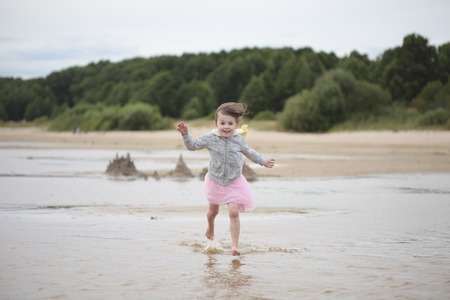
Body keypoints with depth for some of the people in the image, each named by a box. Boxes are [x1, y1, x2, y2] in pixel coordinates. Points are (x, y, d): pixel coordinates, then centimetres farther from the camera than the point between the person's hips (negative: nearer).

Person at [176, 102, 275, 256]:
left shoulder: (238, 139, -8)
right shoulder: (210, 138, -13)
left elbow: (249, 152, 8)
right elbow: (192, 146, -10)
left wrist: (264, 162, 8)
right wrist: (185, 134, -25)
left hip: (234, 182, -1)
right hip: (215, 181, 1)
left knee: (234, 212, -14)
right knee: (213, 211, 21)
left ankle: (234, 245, -10)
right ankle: (210, 228, 55)